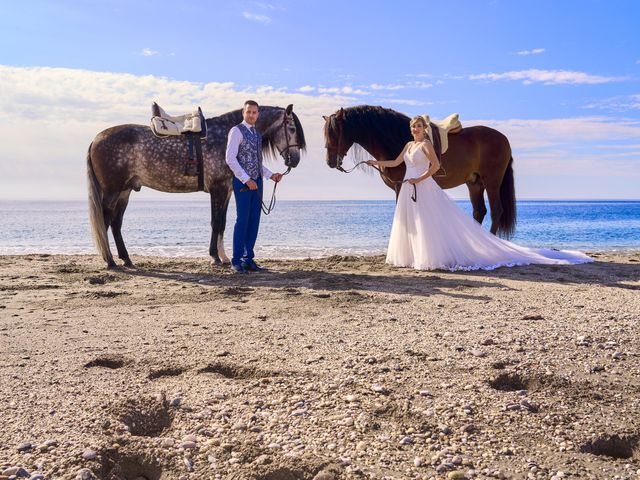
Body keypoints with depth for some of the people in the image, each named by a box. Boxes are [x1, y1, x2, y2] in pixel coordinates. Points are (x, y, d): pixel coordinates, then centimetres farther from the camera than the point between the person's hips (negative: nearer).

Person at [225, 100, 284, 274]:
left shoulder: (257, 134, 17)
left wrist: (271, 175, 10)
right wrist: (247, 180, -19)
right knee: (242, 220, -6)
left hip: (257, 182, 7)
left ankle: (248, 259, 14)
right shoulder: (236, 131, -6)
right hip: (243, 182, -7)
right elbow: (230, 159, -14)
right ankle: (236, 262, 1)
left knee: (254, 221, 7)